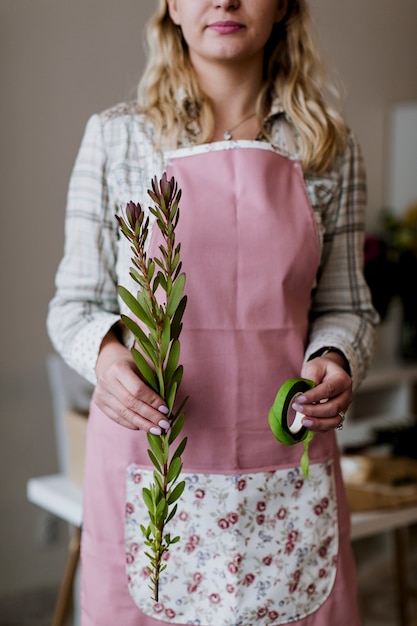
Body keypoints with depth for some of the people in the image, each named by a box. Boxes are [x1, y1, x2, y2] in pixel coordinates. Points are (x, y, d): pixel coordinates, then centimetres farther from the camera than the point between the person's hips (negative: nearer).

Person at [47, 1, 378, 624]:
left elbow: (345, 306, 11)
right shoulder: (116, 137, 1)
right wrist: (105, 352, -18)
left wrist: (336, 361, -11)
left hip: (286, 478, 2)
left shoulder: (329, 147, 5)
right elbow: (74, 304, 4)